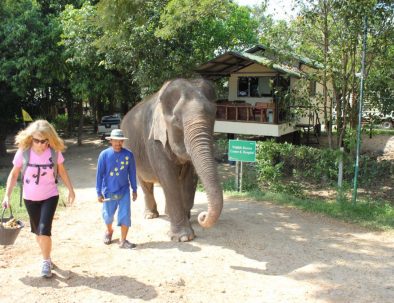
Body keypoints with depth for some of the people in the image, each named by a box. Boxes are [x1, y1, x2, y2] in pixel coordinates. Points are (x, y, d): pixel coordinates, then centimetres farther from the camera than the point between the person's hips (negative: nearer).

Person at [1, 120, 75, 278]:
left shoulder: (54, 151, -14)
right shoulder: (23, 152, -14)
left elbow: (62, 171, 2)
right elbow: (14, 174, -3)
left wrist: (71, 190, 5)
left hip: (50, 196, -2)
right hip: (30, 198, 2)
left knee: (44, 230, -14)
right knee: (38, 231, 14)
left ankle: (46, 262, 6)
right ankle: (47, 257, 37)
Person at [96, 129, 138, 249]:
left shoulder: (128, 155, -8)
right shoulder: (104, 154, -11)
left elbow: (132, 173, 2)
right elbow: (99, 174, -6)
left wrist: (134, 190, 7)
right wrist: (99, 193, -6)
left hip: (124, 190, 0)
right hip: (109, 191, 0)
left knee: (125, 215, -4)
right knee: (108, 215, 16)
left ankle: (123, 241, 8)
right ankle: (109, 231, 46)